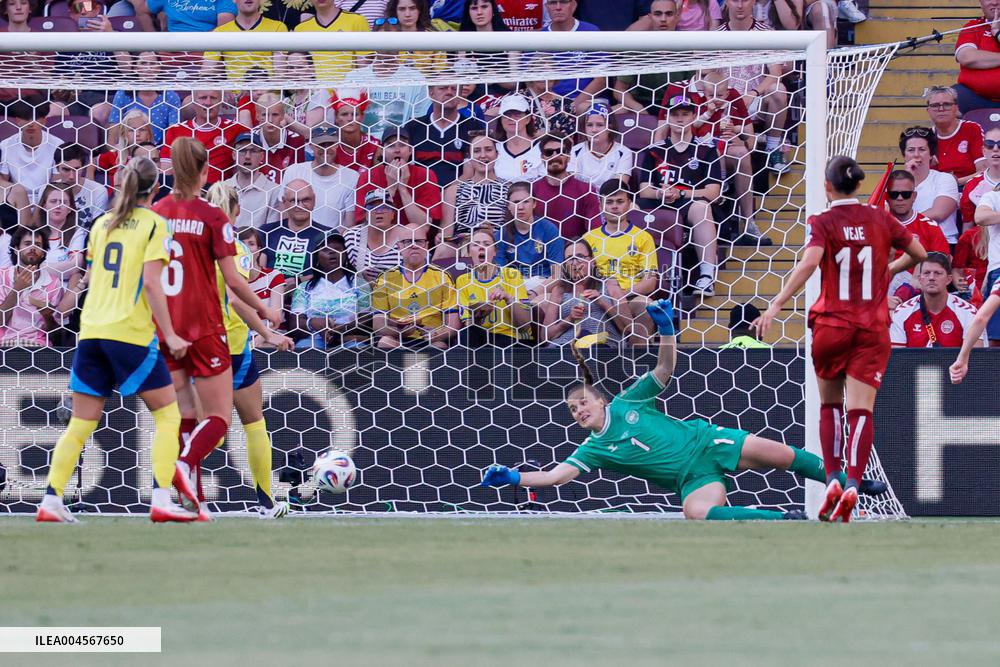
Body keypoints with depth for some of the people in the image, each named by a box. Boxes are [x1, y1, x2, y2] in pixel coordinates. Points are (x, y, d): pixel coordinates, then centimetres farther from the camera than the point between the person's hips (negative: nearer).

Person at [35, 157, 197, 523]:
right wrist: (170, 335, -10)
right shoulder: (153, 224, -4)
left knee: (81, 422, 9)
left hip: (91, 329, 6)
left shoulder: (102, 223, 13)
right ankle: (161, 500, -8)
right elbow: (151, 282, -12)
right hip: (132, 333, -6)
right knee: (167, 414, 3)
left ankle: (51, 500, 2)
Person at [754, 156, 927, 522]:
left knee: (830, 404, 17)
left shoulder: (824, 222, -5)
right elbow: (920, 254, 15)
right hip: (873, 327, 1)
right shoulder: (880, 220, 4)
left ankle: (832, 478, 4)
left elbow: (809, 262, -22)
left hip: (832, 324, -1)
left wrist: (776, 305, -26)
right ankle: (852, 484, -22)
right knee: (861, 409, -6)